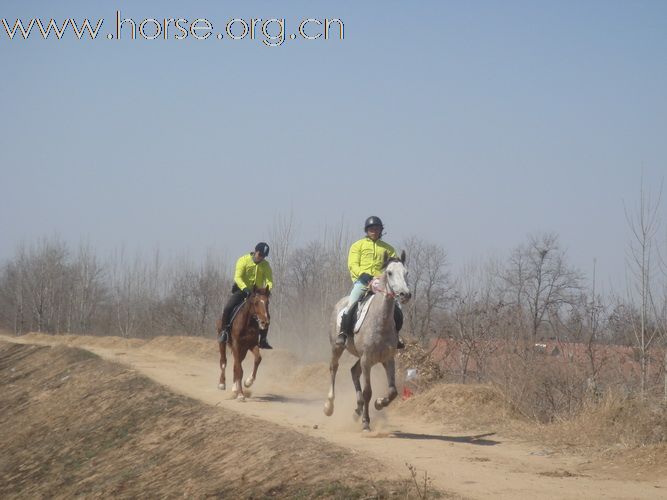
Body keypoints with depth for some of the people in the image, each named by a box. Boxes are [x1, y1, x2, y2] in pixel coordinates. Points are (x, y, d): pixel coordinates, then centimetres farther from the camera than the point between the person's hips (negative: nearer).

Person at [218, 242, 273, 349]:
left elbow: (269, 280, -4)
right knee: (228, 308, -25)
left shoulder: (266, 265, 0)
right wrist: (245, 288, -36)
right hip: (241, 290, -3)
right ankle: (224, 331, -10)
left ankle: (263, 339, 0)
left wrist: (267, 290, -28)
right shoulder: (243, 260, -10)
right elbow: (238, 278, -19)